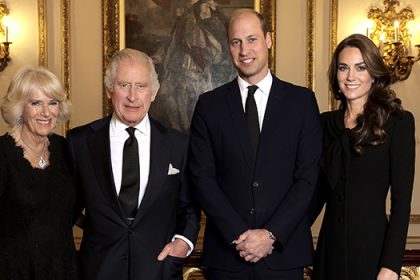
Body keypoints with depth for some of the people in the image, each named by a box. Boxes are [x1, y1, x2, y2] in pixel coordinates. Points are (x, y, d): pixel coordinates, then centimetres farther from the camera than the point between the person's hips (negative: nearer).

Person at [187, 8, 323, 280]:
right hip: (226, 251, 1)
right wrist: (238, 235, -11)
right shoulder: (209, 105, 3)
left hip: (284, 251, 0)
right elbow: (202, 178, -2)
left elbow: (309, 177, -3)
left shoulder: (302, 100, 1)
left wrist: (272, 234, -11)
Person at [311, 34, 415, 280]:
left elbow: (402, 200, -10)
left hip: (373, 248, -4)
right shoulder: (326, 122, 6)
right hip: (330, 246, 4)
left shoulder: (399, 122, -6)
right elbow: (320, 190, 10)